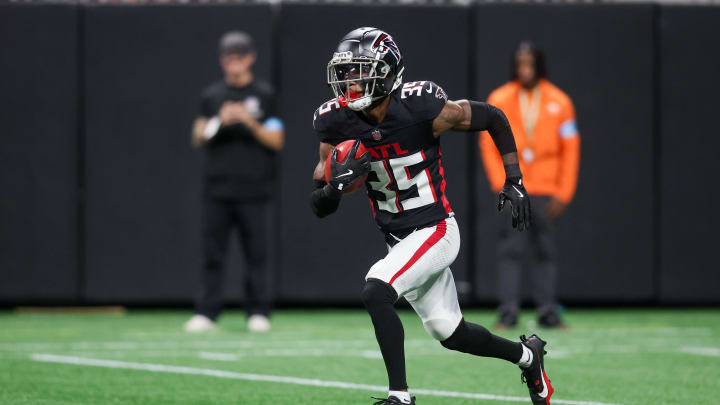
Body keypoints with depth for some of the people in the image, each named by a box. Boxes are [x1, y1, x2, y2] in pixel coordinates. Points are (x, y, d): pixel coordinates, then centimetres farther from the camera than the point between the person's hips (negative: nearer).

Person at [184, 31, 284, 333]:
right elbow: (198, 138, 8)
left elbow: (276, 140, 1)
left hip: (253, 190, -2)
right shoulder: (211, 96, 14)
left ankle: (258, 312, 4)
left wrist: (250, 122, -13)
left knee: (256, 251, -2)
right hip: (218, 189, 2)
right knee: (212, 249, -1)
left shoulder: (264, 95, 5)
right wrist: (219, 121, -10)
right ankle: (206, 313, 1)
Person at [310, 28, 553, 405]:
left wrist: (514, 182, -8)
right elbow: (319, 207, -3)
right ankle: (526, 354, 40)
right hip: (398, 240, 6)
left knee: (375, 292, -27)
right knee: (451, 334, 13)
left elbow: (493, 118, -7)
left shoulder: (420, 108, -22)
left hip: (435, 231, -6)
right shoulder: (337, 123, -8)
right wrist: (334, 185, -26)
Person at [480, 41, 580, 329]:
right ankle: (508, 312, -8)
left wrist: (563, 194, -1)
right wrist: (501, 185, -5)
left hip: (546, 191, 1)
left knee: (546, 251, -1)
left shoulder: (559, 103, 3)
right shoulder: (500, 100, 2)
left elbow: (570, 149, 4)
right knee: (510, 250, -8)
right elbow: (488, 145, 4)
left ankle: (547, 311, 2)